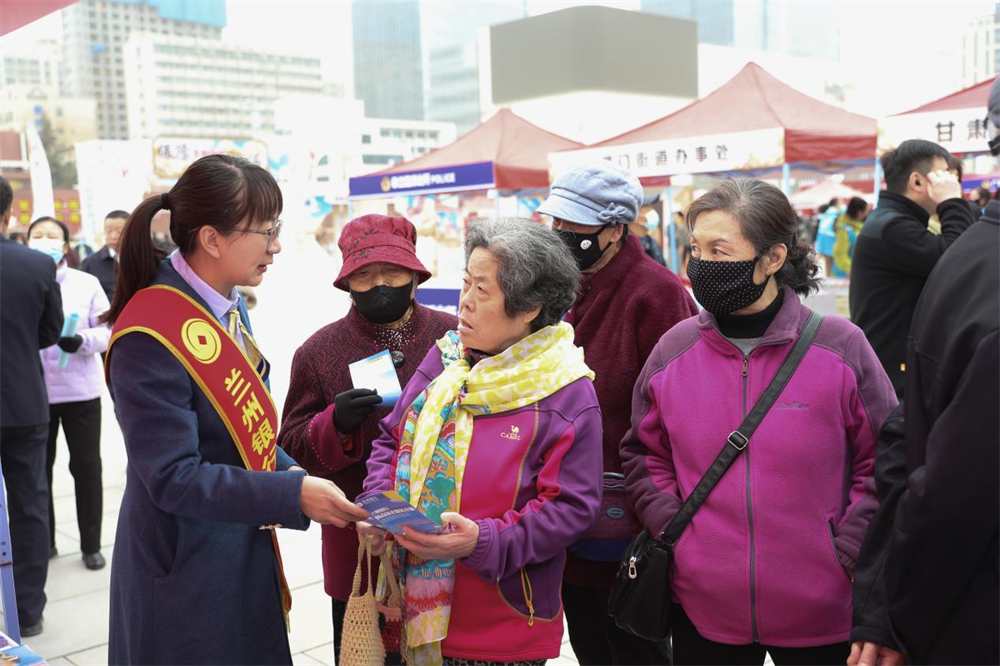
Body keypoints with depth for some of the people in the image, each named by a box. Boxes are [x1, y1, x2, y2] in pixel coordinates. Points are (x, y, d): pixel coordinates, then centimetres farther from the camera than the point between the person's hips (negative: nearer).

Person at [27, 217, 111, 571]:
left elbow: (107, 331, -4)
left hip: (80, 389, -1)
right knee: (38, 467, 11)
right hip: (34, 391, 1)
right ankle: (44, 541, 28)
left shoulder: (87, 283, -2)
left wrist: (81, 340, -22)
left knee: (86, 465, 7)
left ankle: (91, 544, 21)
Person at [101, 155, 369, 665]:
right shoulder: (151, 336, -23)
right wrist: (294, 494, -27)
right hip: (185, 578, -8)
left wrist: (300, 478, -1)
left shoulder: (229, 309, 4)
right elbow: (172, 478, -24)